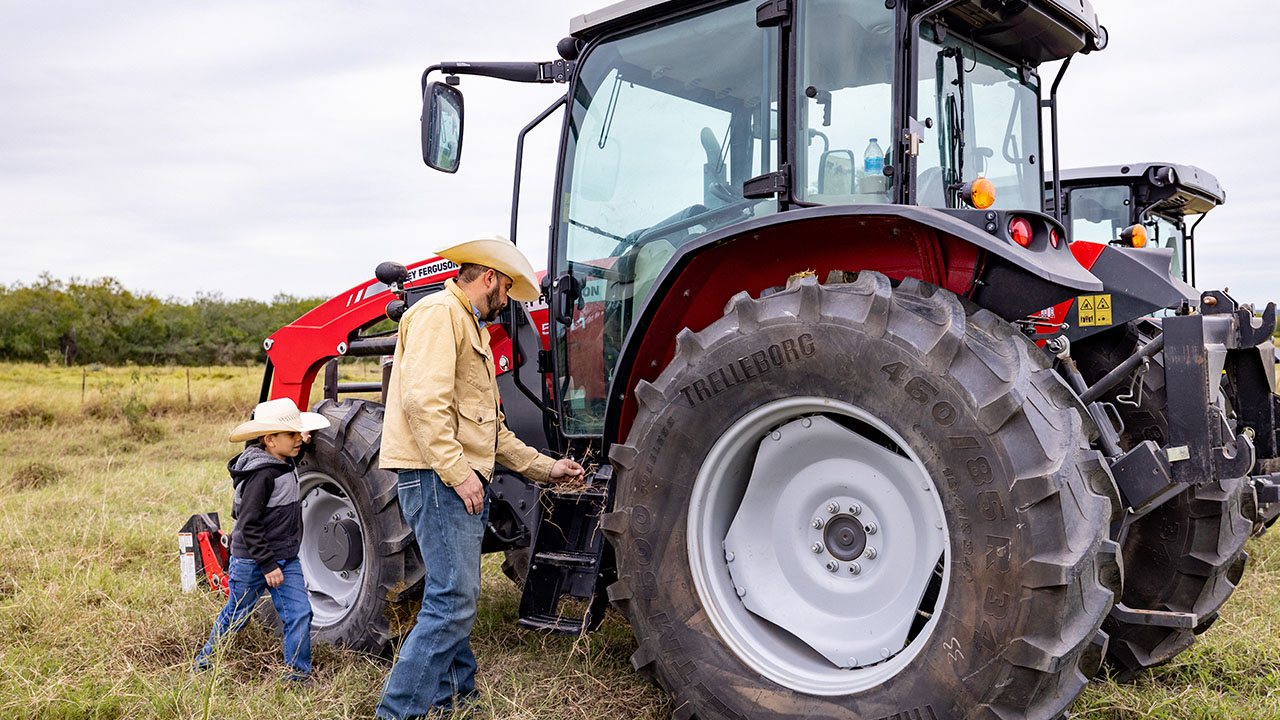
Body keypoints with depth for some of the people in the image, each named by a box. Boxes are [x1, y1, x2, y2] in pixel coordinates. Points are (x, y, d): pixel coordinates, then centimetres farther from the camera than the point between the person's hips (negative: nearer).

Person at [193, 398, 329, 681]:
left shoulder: (286, 466, 3)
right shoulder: (261, 475, -23)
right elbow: (248, 524, -23)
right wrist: (267, 564, -22)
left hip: (286, 557, 7)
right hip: (251, 561, -7)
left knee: (299, 613, -1)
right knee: (236, 615, 12)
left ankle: (299, 675, 9)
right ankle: (204, 662, 34)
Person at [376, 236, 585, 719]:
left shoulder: (472, 330, 26)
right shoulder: (439, 313, -7)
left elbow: (491, 427, 26)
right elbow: (423, 400, -21)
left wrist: (545, 468, 21)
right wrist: (457, 471, -23)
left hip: (459, 480, 11)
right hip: (437, 477, -11)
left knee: (456, 597, 16)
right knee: (453, 601, -11)